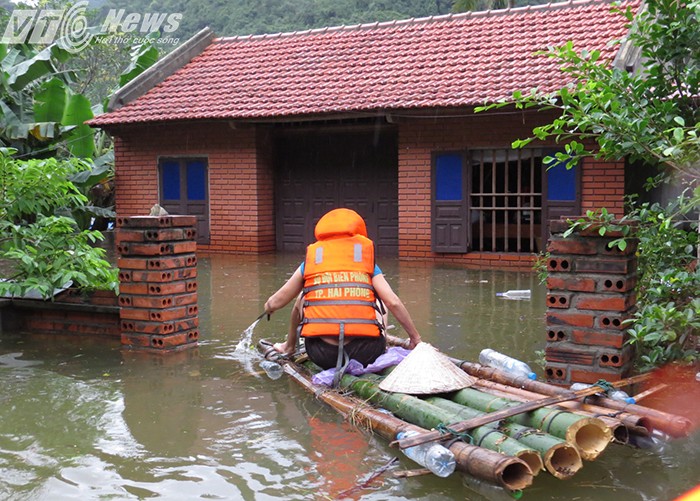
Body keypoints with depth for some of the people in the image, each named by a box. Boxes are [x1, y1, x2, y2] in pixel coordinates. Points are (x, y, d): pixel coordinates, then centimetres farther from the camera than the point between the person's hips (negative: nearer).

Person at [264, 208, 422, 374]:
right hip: (365, 355, 0)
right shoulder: (369, 264, 11)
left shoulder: (309, 262, 12)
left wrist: (268, 307, 41)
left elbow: (274, 303, 17)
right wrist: (416, 338, 14)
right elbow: (393, 303, 2)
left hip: (322, 355, 1)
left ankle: (289, 347, 45)